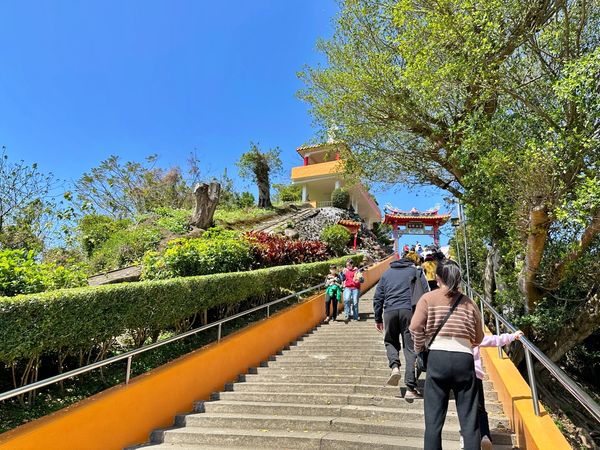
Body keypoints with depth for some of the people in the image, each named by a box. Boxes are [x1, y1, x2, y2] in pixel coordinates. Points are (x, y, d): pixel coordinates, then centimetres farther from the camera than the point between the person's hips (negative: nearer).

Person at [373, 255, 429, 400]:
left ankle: (395, 367, -5)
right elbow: (425, 293, 4)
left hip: (390, 311, 2)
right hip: (409, 310, -1)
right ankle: (410, 389, 1)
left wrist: (378, 319, 19)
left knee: (390, 342, 22)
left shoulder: (387, 273, 21)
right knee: (410, 348, 3)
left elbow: (378, 297, 16)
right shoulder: (415, 271, 16)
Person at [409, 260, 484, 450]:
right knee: (470, 420, 11)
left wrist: (419, 347, 9)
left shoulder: (428, 298, 2)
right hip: (464, 359, 2)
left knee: (433, 419, 8)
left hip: (437, 358, -2)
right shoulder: (469, 303, 9)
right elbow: (478, 338, 11)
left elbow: (415, 327, -8)